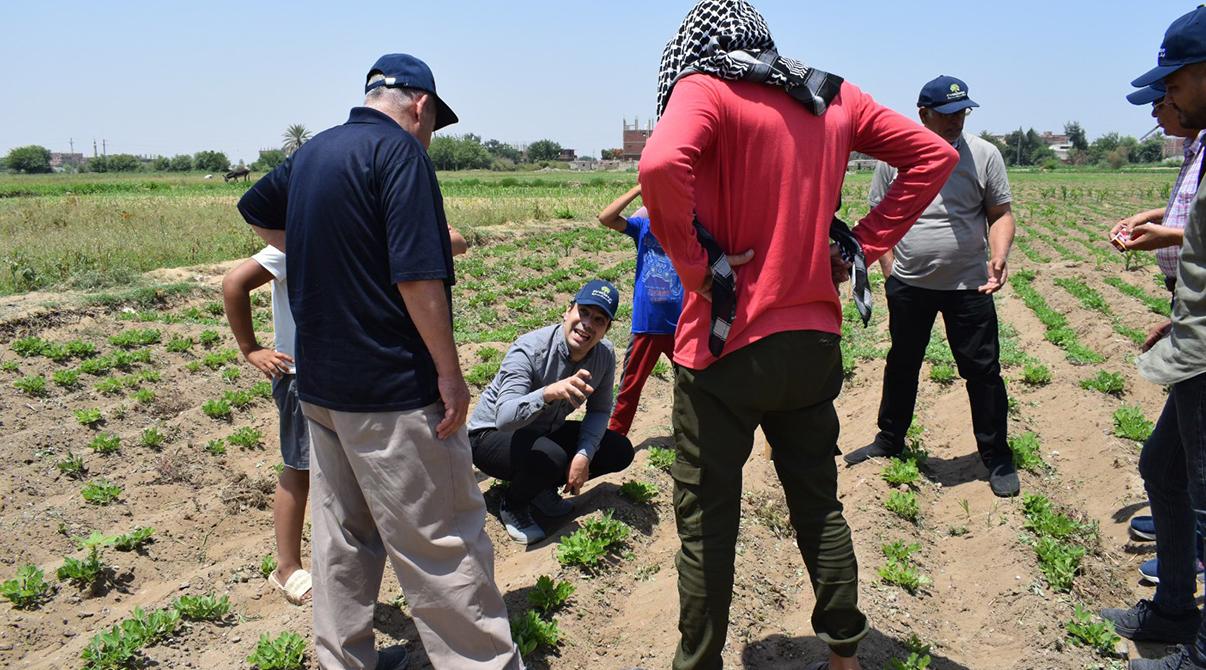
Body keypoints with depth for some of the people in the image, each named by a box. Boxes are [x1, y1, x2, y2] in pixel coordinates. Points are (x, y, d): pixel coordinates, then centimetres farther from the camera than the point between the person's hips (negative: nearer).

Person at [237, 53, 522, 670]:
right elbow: (417, 275, -21)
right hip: (392, 392, -8)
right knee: (442, 545, -1)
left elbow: (256, 212, 31)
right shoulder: (400, 150, -13)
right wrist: (450, 372, -16)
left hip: (319, 385, 8)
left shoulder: (312, 152, 12)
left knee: (342, 539, 17)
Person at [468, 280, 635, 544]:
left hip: (546, 432, 7)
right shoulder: (530, 349, -30)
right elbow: (504, 417, -42)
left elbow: (599, 410, 0)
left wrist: (584, 454, -17)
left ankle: (542, 488, 10)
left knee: (620, 451, -6)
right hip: (491, 434, -6)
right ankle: (512, 505, -3)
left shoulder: (605, 354, -12)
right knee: (550, 458, -36)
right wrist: (548, 393, -60)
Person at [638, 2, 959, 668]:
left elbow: (661, 166, -30)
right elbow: (933, 155, 12)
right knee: (819, 507, 20)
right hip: (814, 344, 6)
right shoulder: (833, 97, 9)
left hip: (726, 347, -5)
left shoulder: (706, 88, -9)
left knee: (706, 524, 8)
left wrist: (695, 263, -16)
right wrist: (863, 243, 7)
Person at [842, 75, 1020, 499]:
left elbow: (1000, 214, 2)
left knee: (983, 372, 4)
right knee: (901, 366, 16)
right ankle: (889, 441, 34)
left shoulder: (984, 155, -1)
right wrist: (889, 269, -2)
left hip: (969, 287, -1)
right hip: (908, 285, 2)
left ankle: (997, 459, 18)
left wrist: (999, 257, -15)